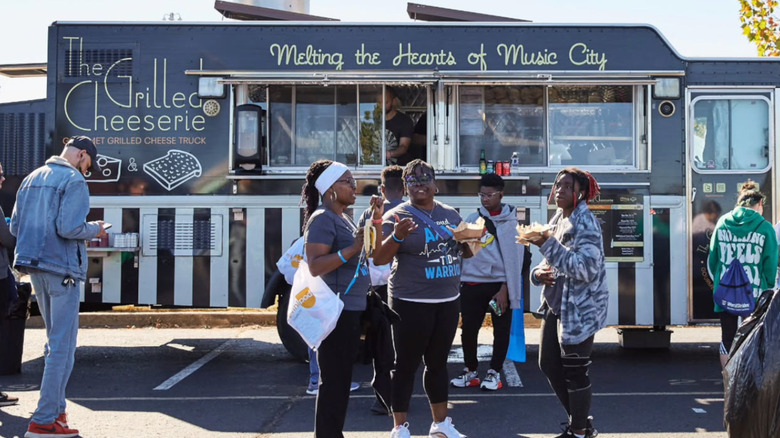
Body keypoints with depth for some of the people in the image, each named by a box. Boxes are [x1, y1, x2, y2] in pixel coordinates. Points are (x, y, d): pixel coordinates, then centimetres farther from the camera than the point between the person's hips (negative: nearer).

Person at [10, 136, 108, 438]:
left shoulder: (32, 178, 14)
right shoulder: (74, 180, -10)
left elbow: (15, 227, 13)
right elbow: (69, 227, -21)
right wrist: (95, 230, -3)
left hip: (35, 269, 8)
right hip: (62, 269, -8)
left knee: (54, 340, 19)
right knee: (63, 345, -3)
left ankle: (56, 409, 24)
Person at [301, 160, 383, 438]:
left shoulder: (344, 219, 15)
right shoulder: (322, 219, -14)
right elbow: (314, 266, -24)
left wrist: (376, 220, 7)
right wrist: (352, 249, -28)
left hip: (351, 309, 10)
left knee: (342, 378, 15)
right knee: (333, 379, -5)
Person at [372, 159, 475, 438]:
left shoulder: (450, 213, 9)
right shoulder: (397, 216, -9)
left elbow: (464, 251, 19)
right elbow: (378, 259, -13)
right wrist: (397, 236, -30)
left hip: (448, 300, 6)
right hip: (411, 303, -6)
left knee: (438, 362, 16)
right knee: (407, 364, 1)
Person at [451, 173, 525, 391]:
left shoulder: (512, 220, -2)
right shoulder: (473, 219, 7)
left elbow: (514, 258, -5)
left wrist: (505, 289, -10)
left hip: (500, 284, -2)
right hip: (472, 283, 3)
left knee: (501, 331, 5)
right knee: (468, 330, 4)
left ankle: (494, 373, 20)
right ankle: (470, 371, 21)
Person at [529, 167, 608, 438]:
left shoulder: (585, 222, -14)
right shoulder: (557, 220, 11)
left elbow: (586, 269, -25)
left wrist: (547, 245, -27)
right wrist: (538, 272, -3)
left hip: (579, 309, -9)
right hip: (556, 305, 9)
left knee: (574, 372, -1)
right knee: (548, 365, 15)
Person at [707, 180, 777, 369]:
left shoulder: (722, 223, 3)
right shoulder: (764, 228, -6)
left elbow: (712, 260, 7)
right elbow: (771, 264, -4)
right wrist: (768, 290, 9)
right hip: (754, 295, -3)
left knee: (727, 339, 10)